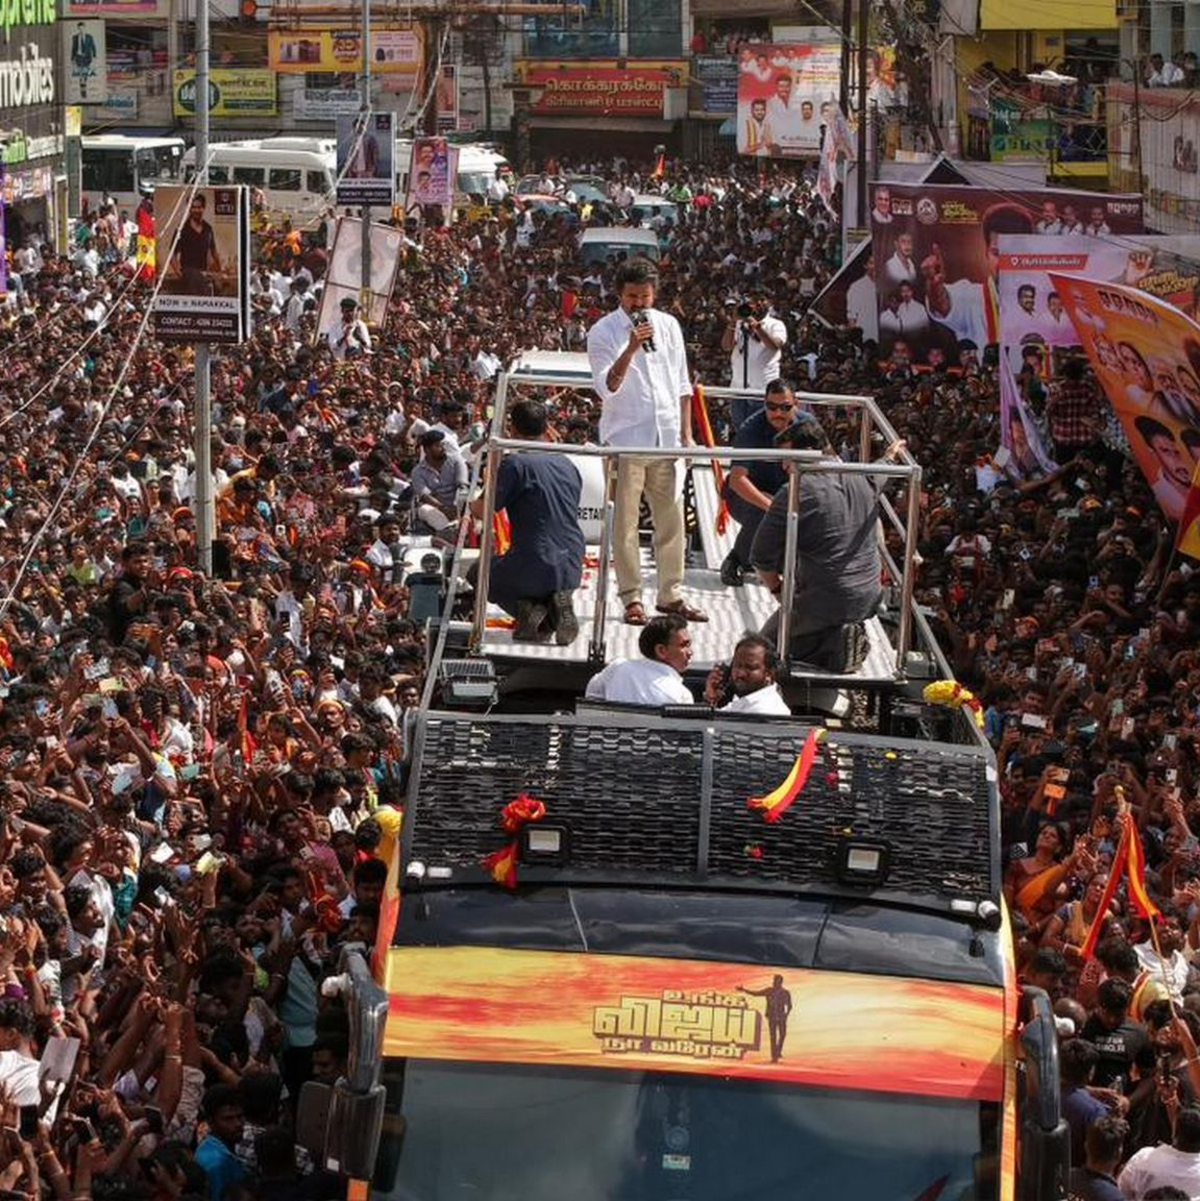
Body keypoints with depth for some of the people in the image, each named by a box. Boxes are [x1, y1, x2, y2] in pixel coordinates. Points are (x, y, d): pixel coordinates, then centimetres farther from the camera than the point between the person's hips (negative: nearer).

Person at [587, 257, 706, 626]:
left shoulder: (668, 326, 9)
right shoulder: (603, 332, -5)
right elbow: (607, 386, -15)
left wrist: (685, 432, 12)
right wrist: (631, 348, -26)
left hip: (666, 438, 4)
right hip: (626, 438, -4)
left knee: (671, 519, 6)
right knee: (626, 522, -2)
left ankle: (671, 593, 15)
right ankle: (631, 598, 3)